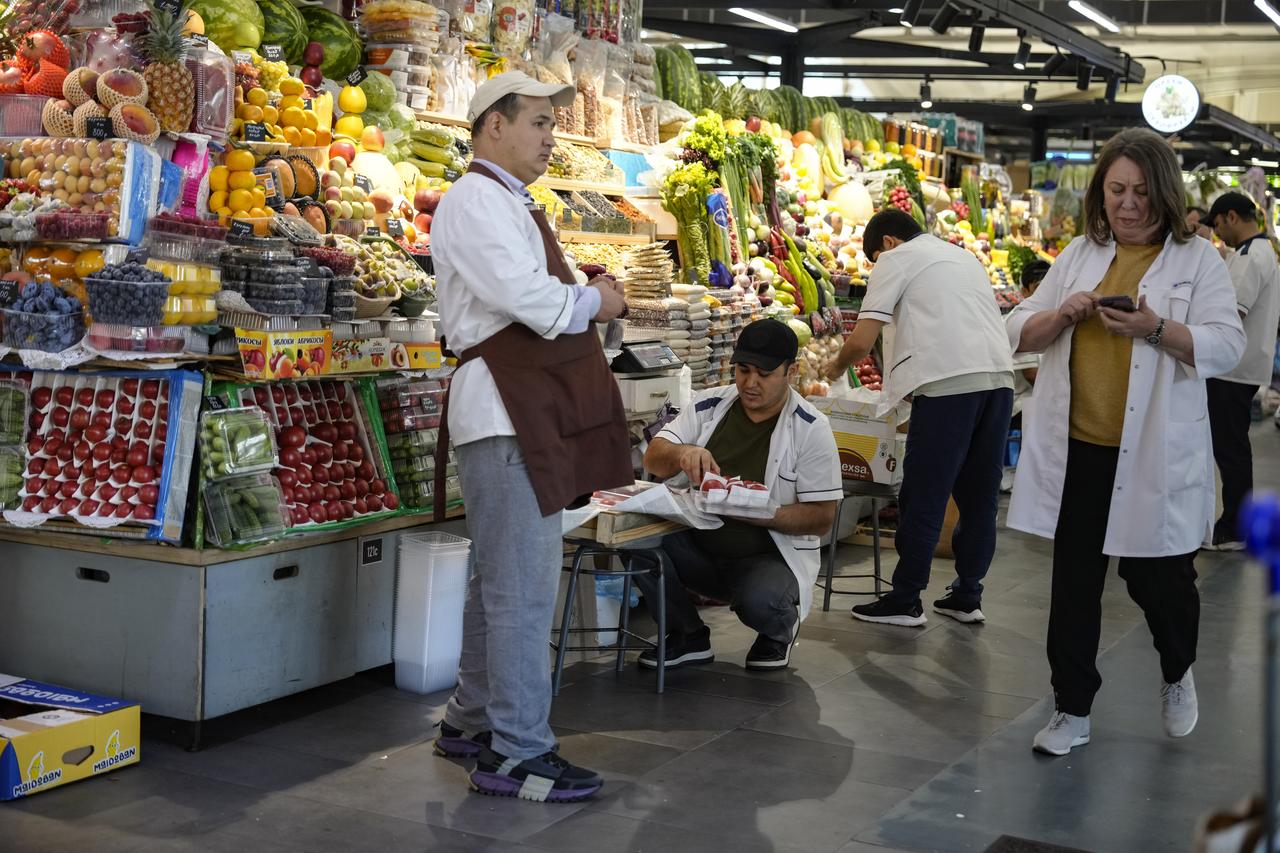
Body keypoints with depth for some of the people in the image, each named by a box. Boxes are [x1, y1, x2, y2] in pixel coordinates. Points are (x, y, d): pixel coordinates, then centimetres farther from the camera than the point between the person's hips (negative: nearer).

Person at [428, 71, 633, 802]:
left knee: (502, 579, 17)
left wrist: (586, 298, 3)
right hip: (505, 410, -11)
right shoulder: (476, 200, -11)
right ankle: (518, 755, -1)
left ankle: (473, 722, 28)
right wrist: (596, 300, -4)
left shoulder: (513, 205, 22)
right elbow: (531, 298, -22)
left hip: (534, 407, 11)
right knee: (525, 586, -8)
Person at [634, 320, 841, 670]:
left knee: (758, 601, -36)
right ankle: (688, 636, 1)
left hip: (770, 556, -4)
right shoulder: (708, 406, 3)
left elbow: (821, 518, -10)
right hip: (699, 546, 4)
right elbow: (653, 459, -3)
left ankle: (781, 630, 6)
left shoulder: (811, 429, -8)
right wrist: (681, 453, -27)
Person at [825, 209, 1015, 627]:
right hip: (999, 377, 7)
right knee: (979, 495, 14)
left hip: (949, 381, -7)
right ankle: (967, 596, 21)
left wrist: (836, 367, 20)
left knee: (923, 497, 1)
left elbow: (861, 341, 0)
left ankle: (905, 601, 8)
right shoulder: (964, 256, 29)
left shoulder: (897, 259, 7)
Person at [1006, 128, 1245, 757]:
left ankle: (1178, 673, 39)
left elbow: (1227, 347, -9)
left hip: (1154, 456, -3)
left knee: (1158, 580, 7)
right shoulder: (1080, 255, 10)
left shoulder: (1197, 260, 0)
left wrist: (1156, 329, -25)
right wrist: (1063, 314, -11)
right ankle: (1073, 709, 22)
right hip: (1077, 450, 3)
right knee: (1074, 583, 9)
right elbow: (1021, 333, 10)